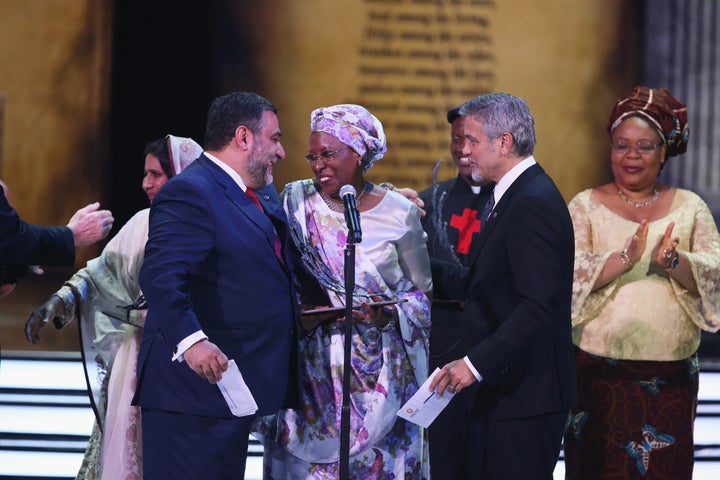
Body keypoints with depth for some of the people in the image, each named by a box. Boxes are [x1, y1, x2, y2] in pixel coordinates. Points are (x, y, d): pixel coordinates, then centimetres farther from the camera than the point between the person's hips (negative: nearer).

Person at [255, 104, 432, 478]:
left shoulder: (399, 213, -2)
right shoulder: (297, 201, 2)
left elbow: (422, 292, 6)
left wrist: (387, 315, -13)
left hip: (381, 371, -1)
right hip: (314, 367, 1)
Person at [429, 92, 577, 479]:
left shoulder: (533, 203, -17)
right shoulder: (513, 196, 15)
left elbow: (538, 305, -25)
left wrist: (476, 364, -27)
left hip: (526, 394, -10)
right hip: (506, 386, 10)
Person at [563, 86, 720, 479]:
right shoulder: (586, 206, 5)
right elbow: (569, 274, -10)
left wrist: (673, 262, -22)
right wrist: (625, 258, -25)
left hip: (670, 380, 1)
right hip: (600, 374, -1)